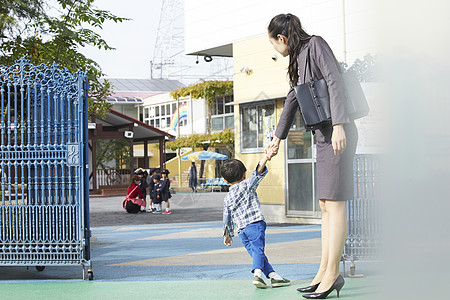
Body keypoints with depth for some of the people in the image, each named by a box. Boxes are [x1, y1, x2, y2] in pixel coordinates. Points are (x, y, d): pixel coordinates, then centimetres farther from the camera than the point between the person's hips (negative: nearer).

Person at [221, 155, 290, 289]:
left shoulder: (227, 199, 17)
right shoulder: (247, 185, 5)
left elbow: (227, 219, 21)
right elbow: (258, 171, -8)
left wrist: (227, 235, 31)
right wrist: (266, 156, -12)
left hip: (241, 229, 4)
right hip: (255, 223, -4)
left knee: (254, 252, 6)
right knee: (258, 249, -13)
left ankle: (273, 275, -2)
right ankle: (257, 273, -35)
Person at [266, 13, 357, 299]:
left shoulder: (315, 45, -5)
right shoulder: (299, 60, 21)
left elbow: (335, 83, -16)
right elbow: (292, 101, 32)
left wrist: (339, 126, -25)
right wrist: (278, 137, 42)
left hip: (338, 133, -9)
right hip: (324, 135, 9)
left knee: (335, 203, -9)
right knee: (326, 205, 7)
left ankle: (333, 274, -8)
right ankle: (325, 272, 10)